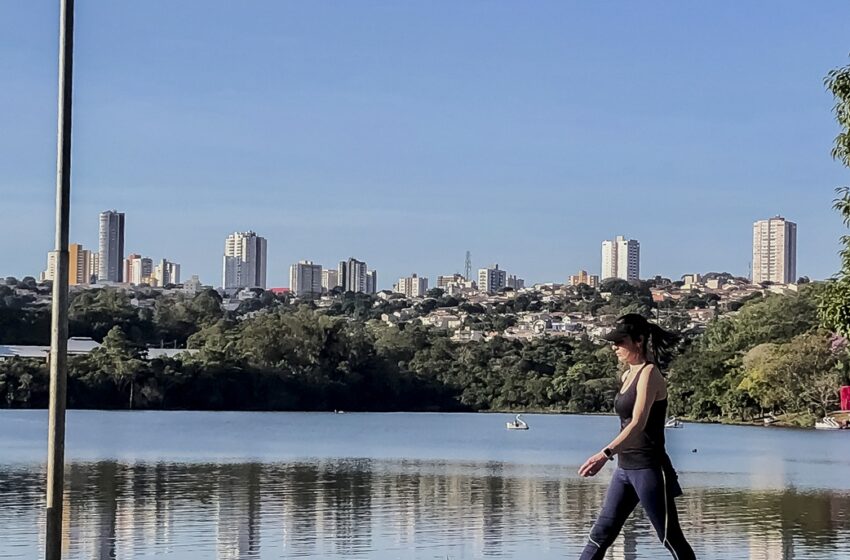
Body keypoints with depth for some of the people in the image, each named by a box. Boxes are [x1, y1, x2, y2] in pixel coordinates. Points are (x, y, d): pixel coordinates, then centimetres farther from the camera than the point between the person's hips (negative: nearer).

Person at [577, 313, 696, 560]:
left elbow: (638, 423, -26)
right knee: (600, 535, 4)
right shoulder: (627, 375, 13)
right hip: (625, 468, 9)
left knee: (672, 539, -1)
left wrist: (606, 454, -36)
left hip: (649, 469, -9)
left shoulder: (649, 374, -14)